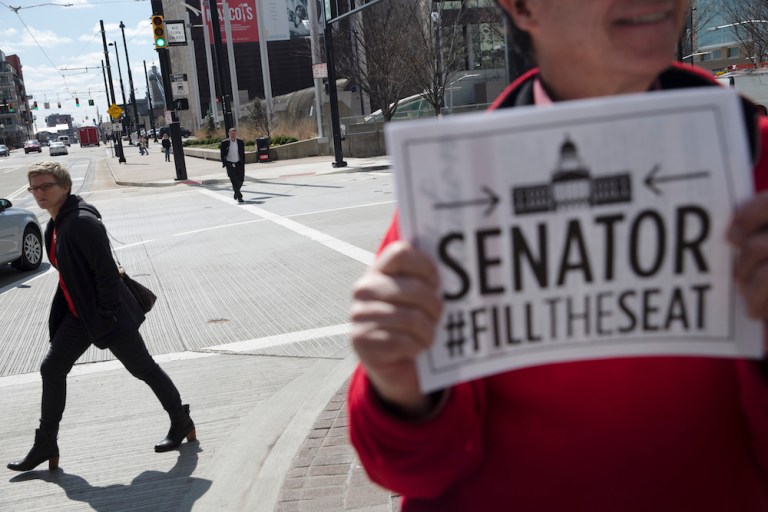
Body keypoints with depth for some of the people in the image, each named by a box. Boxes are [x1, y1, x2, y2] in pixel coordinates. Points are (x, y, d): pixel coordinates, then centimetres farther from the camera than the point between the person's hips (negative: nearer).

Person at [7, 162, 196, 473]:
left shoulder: (82, 221, -23)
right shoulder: (55, 225, 7)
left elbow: (106, 270, -26)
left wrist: (108, 316, -23)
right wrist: (61, 313, 18)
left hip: (107, 315, -9)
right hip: (79, 314, 9)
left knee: (144, 369, 5)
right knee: (51, 370, 10)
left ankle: (181, 423, 24)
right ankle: (45, 444, 24)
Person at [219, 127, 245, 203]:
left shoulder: (240, 142, 4)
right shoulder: (224, 143, -2)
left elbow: (243, 154, 7)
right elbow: (222, 154, 3)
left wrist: (243, 163, 2)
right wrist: (224, 163, -4)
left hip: (239, 164, 2)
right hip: (230, 165, -2)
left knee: (241, 180, 1)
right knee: (234, 180, -8)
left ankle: (236, 192, 29)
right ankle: (239, 197, -3)